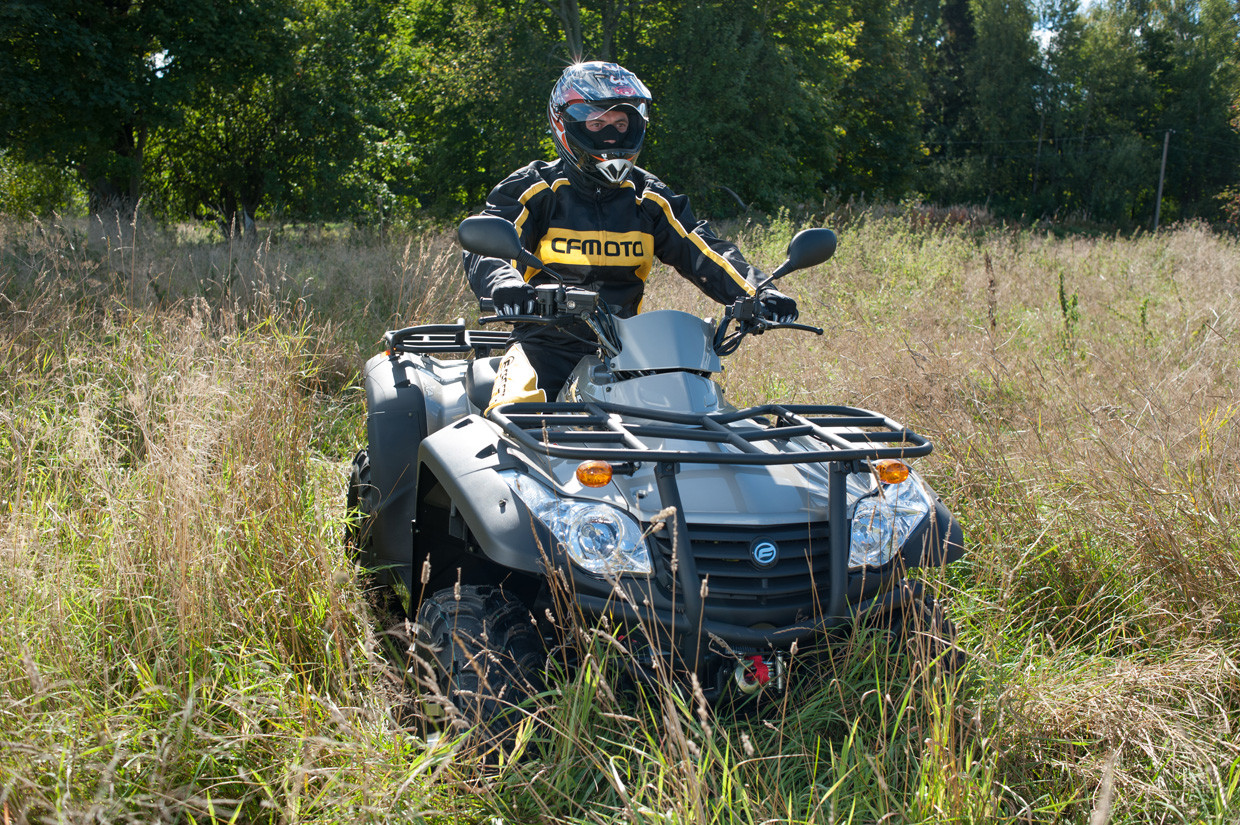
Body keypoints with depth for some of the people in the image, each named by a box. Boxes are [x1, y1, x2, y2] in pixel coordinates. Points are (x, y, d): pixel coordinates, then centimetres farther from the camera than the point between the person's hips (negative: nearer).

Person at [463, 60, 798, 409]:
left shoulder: (649, 199, 10)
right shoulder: (533, 189, 0)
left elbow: (704, 252, 4)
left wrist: (757, 293, -15)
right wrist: (504, 284, -38)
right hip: (546, 345, -3)